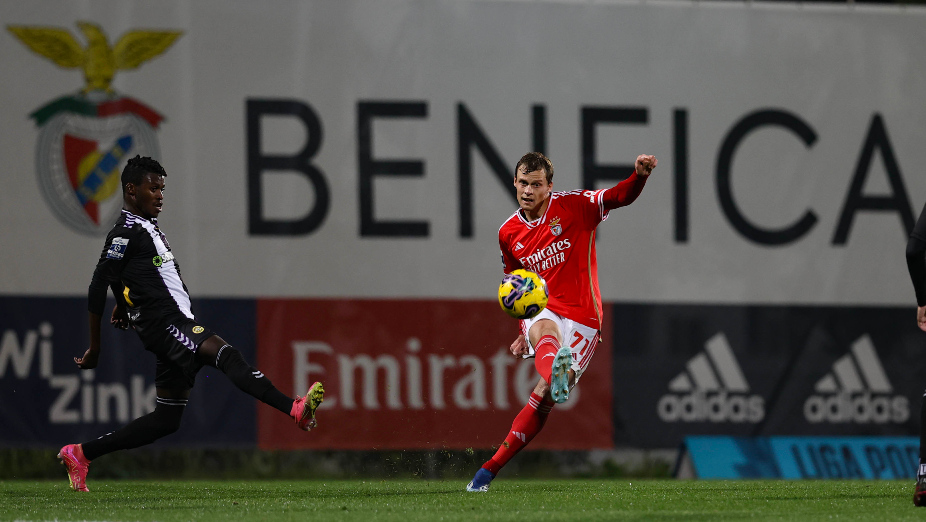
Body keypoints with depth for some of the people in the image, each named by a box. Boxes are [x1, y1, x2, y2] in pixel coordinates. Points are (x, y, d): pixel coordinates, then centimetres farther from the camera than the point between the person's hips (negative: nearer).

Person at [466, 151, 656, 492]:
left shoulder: (573, 207, -3)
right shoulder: (509, 234, 10)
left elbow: (621, 197, -14)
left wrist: (639, 175, -35)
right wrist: (524, 330, 20)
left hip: (582, 318, -2)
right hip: (543, 310, 2)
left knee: (543, 399, -9)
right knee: (545, 333, -38)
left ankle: (491, 468, -2)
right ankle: (556, 375, -74)